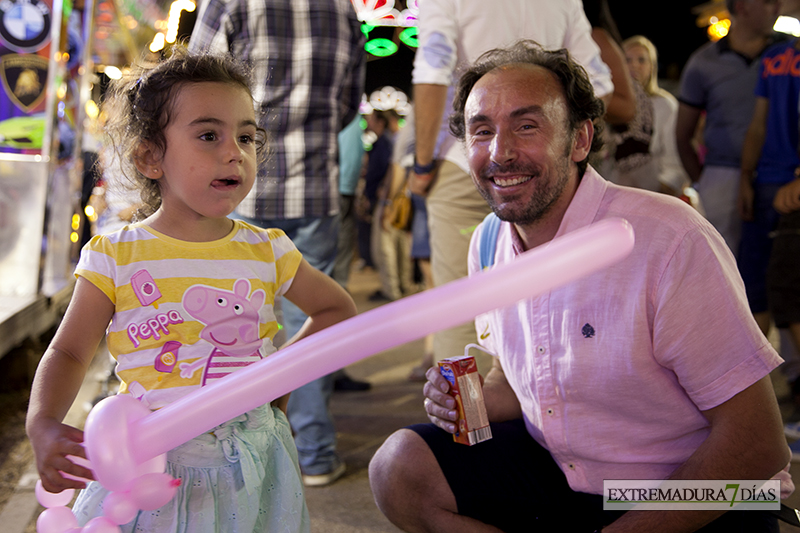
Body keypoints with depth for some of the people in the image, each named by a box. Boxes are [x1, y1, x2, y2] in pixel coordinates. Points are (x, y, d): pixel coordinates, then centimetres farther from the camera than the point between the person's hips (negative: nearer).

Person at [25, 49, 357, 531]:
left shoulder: (267, 252, -1)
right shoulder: (116, 258, -6)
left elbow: (338, 309, 14)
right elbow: (69, 352, 0)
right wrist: (44, 424, -18)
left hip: (250, 461, 2)